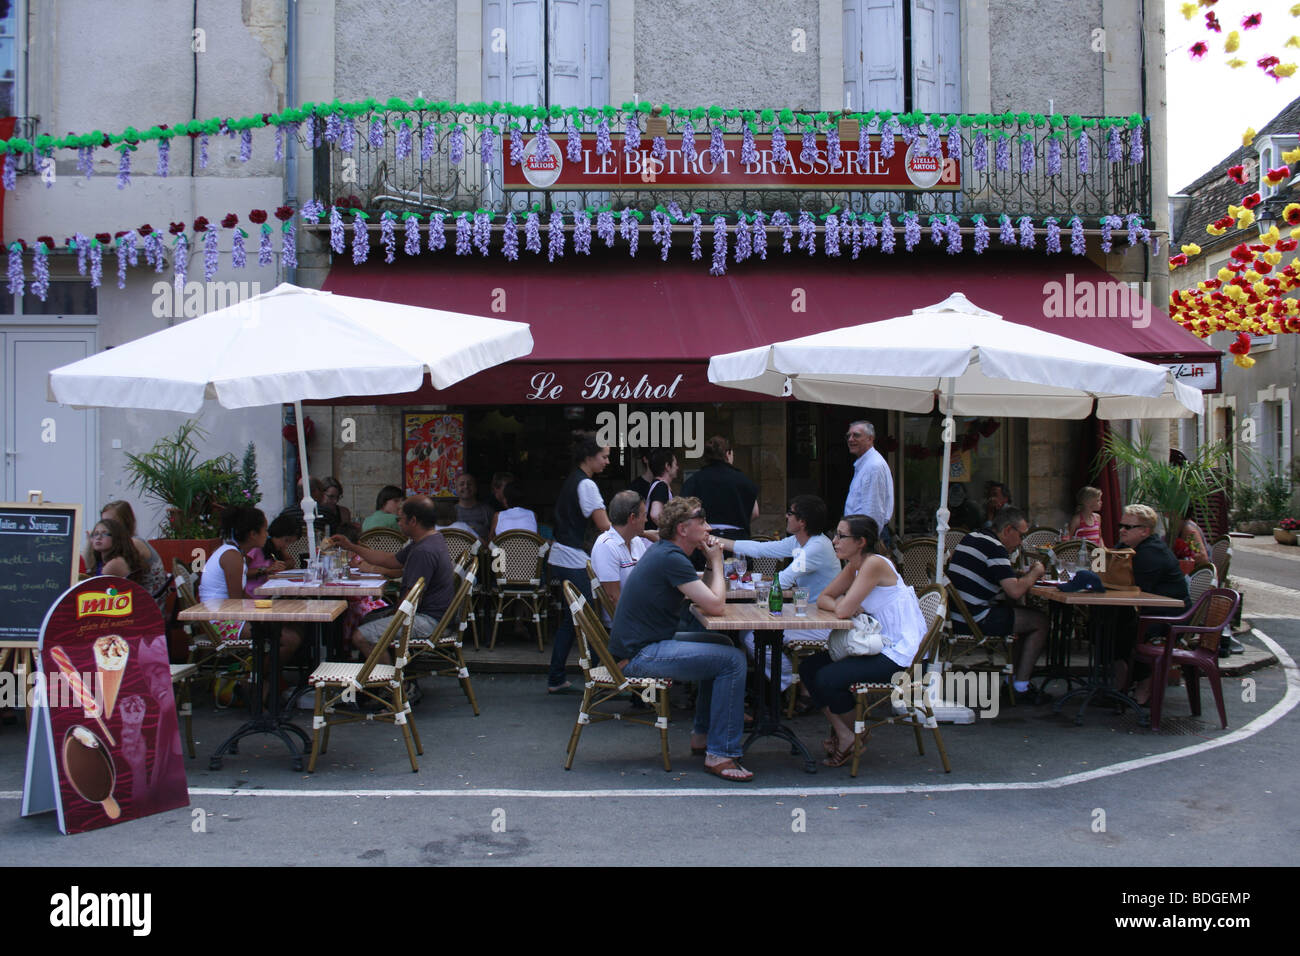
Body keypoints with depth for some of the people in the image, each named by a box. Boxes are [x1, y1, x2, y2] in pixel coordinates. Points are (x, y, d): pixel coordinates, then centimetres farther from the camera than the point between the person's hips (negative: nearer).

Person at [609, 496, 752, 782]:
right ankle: (721, 754, -10)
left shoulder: (662, 550, 14)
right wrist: (716, 562, -7)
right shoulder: (671, 558, -19)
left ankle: (702, 735, 26)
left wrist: (713, 564, 5)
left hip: (643, 643, 11)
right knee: (733, 660, -15)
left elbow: (703, 596, 19)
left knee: (720, 645, 22)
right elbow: (715, 605, -21)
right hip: (639, 656, -11)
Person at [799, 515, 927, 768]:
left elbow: (843, 611, -27)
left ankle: (853, 736, 6)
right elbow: (823, 598, 9)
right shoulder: (854, 566, 8)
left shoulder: (874, 564, -20)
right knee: (808, 668, 3)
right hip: (880, 646, 10)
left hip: (901, 654, -10)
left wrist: (843, 603, -4)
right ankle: (841, 733, 7)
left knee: (827, 678, -19)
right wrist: (843, 605, -12)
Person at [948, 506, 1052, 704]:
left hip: (954, 618, 10)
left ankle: (1014, 678, 28)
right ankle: (1020, 687, 6)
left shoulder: (971, 538, 16)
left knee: (1023, 615, 25)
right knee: (1040, 621, 1)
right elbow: (1015, 591, -21)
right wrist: (1035, 573, -2)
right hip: (974, 621, -10)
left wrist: (1027, 575, 17)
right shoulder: (995, 548, -13)